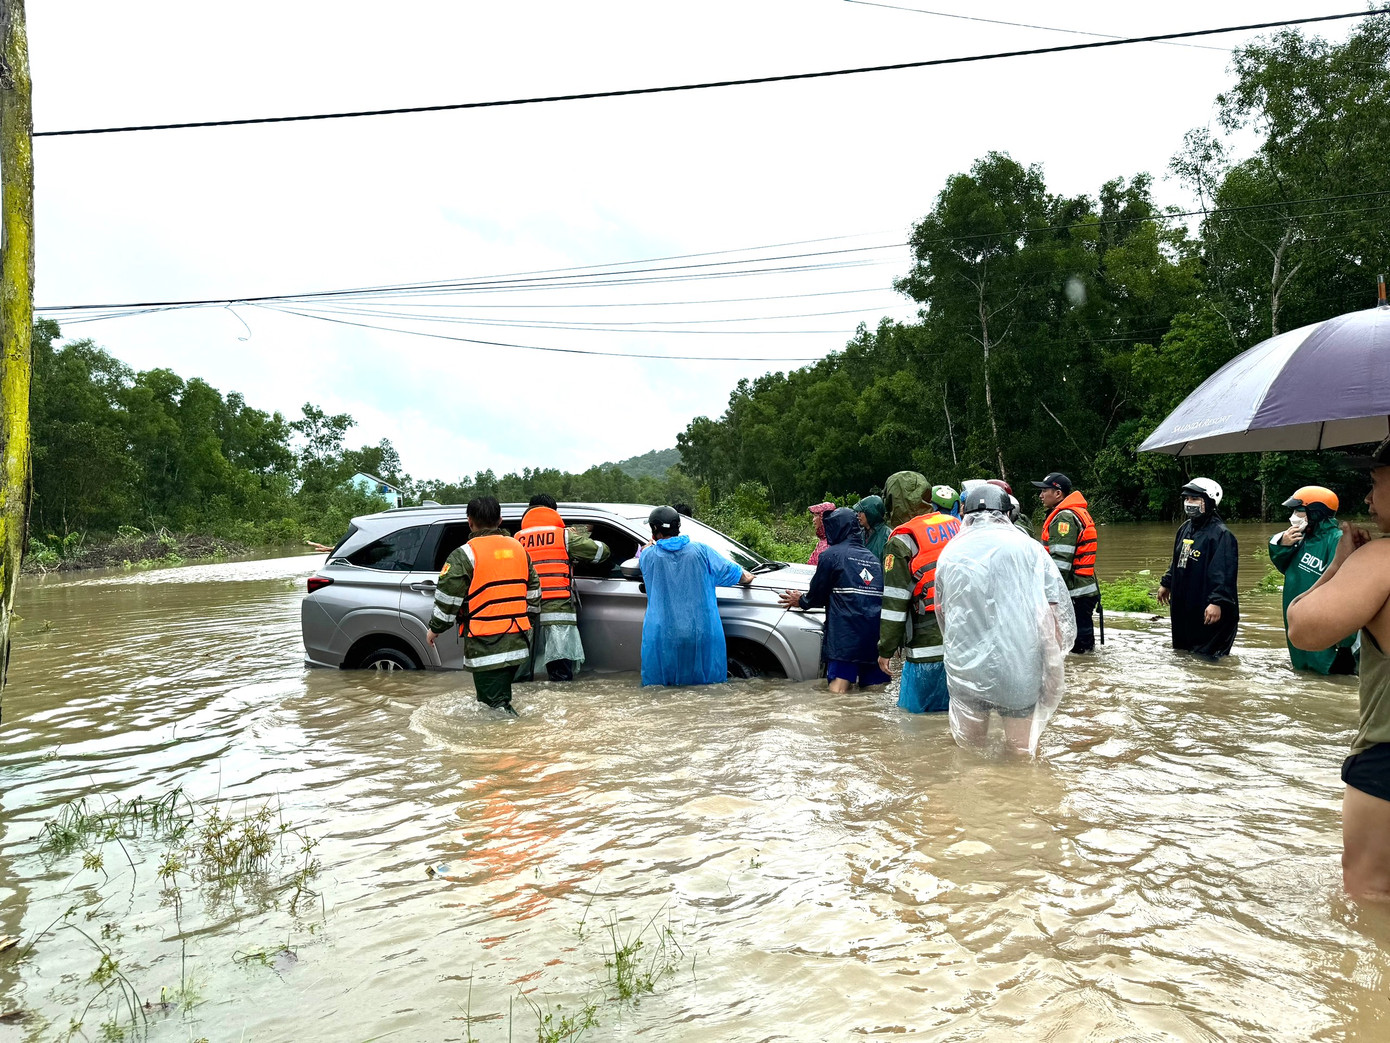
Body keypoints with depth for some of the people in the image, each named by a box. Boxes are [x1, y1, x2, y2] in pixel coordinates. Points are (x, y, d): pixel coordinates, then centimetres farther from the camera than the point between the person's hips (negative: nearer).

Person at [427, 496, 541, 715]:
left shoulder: (464, 555, -10)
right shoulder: (519, 549, 11)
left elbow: (448, 597, -10)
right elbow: (533, 590, 19)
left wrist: (435, 629, 4)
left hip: (484, 646, -7)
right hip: (516, 645, 7)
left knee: (493, 703, -2)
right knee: (502, 698, 21)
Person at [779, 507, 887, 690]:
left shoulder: (831, 555, 0)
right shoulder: (873, 558, 19)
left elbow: (817, 595, 6)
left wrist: (801, 601, 27)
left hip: (845, 637, -6)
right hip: (875, 639, 6)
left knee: (838, 691, -13)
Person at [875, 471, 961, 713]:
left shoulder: (901, 542, -7)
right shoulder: (955, 526, 12)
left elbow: (894, 603, -8)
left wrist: (885, 651, 0)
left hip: (929, 646, -6)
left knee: (914, 712, 2)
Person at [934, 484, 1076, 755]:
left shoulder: (950, 553, 5)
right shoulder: (1030, 549, 0)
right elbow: (1059, 613, -3)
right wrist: (1053, 666, 7)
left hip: (966, 671, 1)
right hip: (1020, 674, -1)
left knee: (968, 749, 17)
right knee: (1023, 752, 15)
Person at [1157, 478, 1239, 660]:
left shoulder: (1221, 534, -16)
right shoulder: (1185, 529, 12)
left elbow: (1224, 573, -23)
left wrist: (1217, 602, -29)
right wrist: (1166, 583, 26)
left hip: (1208, 611, -9)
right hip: (1183, 607, 9)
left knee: (1208, 657, -3)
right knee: (1182, 651, 18)